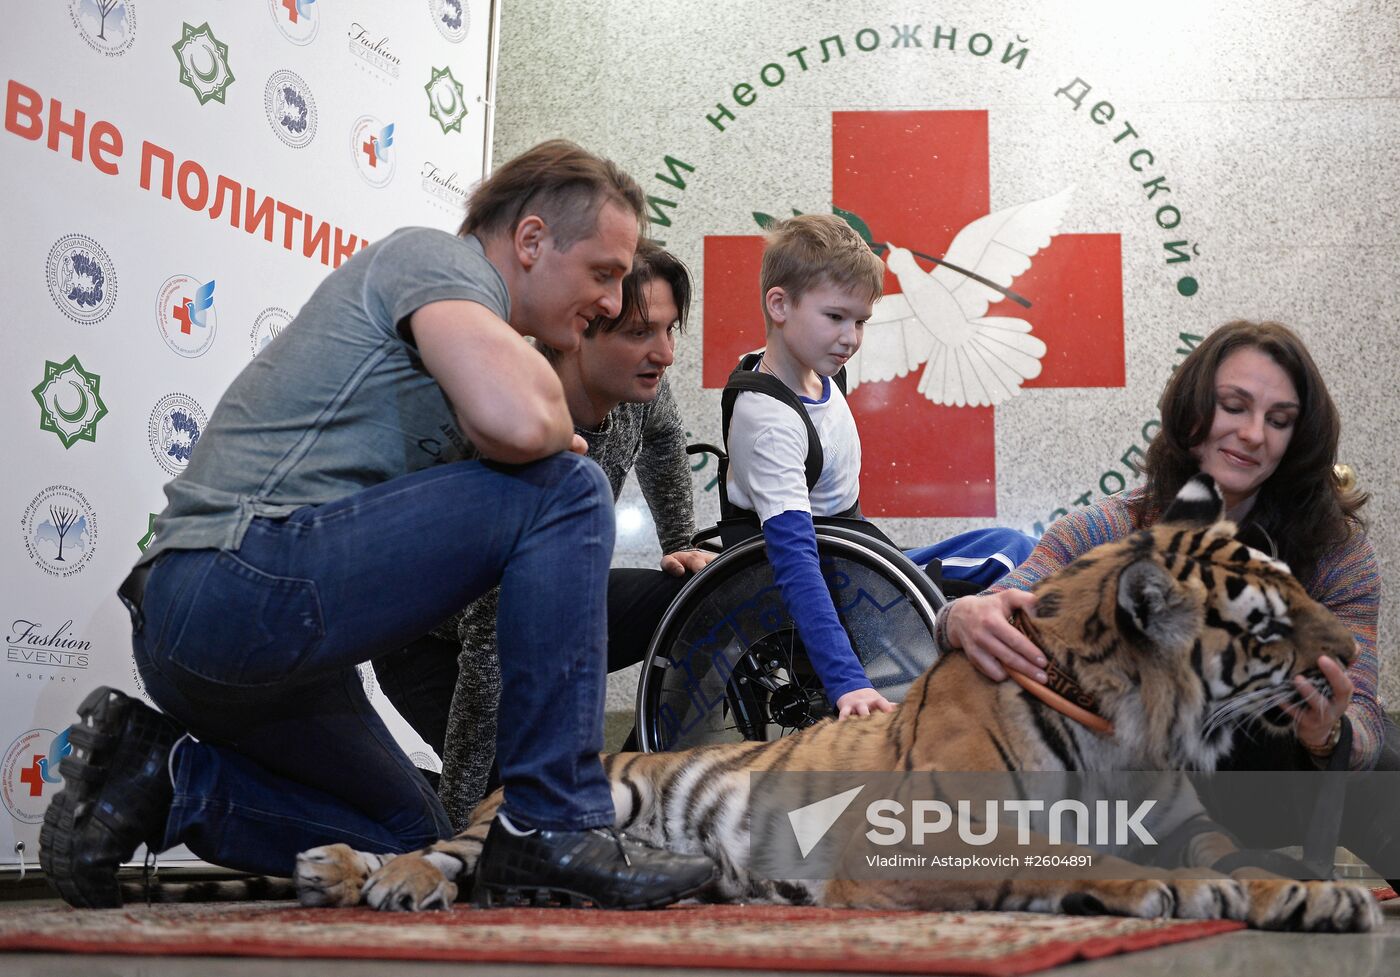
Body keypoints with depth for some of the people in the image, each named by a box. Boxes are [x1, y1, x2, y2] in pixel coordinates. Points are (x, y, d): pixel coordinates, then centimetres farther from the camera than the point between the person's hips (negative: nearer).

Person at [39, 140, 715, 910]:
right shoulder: (438, 257, -5)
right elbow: (519, 424, -24)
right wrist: (563, 435, -2)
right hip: (247, 579, -11)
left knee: (410, 841, 23)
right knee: (566, 490, -14)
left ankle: (162, 772, 9)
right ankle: (556, 830, -13)